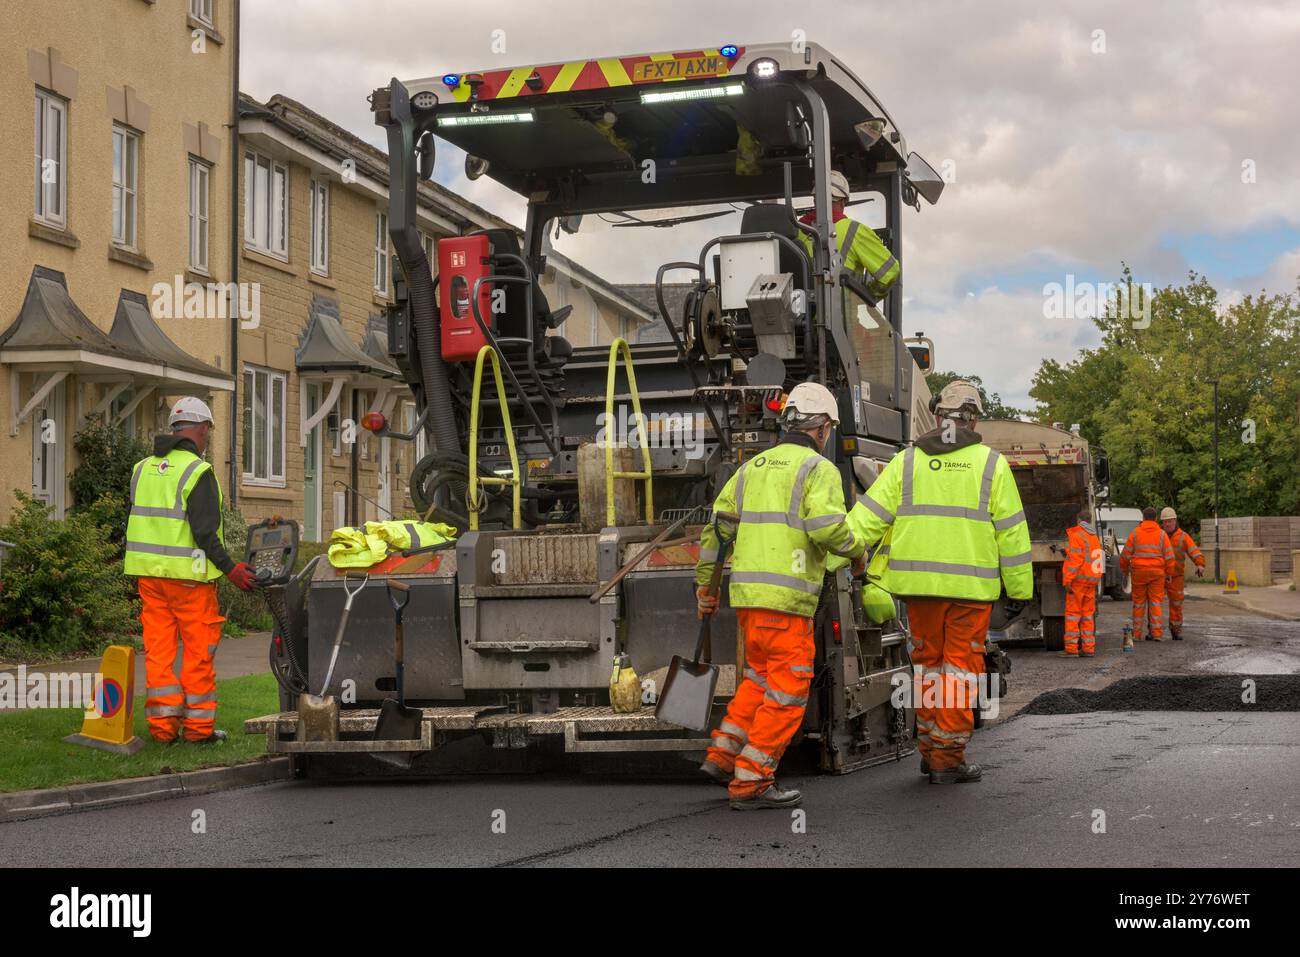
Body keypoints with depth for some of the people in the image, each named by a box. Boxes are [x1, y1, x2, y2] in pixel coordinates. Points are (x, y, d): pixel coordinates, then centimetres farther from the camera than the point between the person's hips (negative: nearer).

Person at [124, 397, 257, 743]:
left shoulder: (143, 468, 12)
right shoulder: (198, 471, -11)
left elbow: (134, 524, 16)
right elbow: (205, 532, -16)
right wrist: (230, 568, -11)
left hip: (148, 572, 7)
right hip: (188, 574, -7)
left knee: (158, 648, 8)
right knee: (197, 649, 2)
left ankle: (162, 723, 9)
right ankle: (198, 724, 6)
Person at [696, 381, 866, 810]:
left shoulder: (752, 468, 17)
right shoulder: (819, 469, -4)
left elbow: (716, 528, 15)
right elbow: (826, 526, -20)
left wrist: (705, 585, 22)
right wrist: (855, 548, 0)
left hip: (746, 594, 7)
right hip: (786, 597, -7)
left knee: (761, 677, 23)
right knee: (787, 692, 0)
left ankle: (723, 755, 18)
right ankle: (751, 782, 0)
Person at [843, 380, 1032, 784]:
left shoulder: (906, 461, 5)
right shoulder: (991, 464, 0)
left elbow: (870, 515, -2)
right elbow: (1011, 531, 1)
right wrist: (1020, 589, 7)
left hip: (918, 582, 2)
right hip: (971, 584, -2)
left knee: (928, 663, 14)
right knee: (961, 667, 4)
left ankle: (930, 751, 19)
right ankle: (949, 757, 4)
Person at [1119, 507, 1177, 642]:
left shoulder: (1135, 533, 0)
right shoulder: (1161, 534, 1)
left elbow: (1126, 554, 1)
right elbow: (1169, 555, -1)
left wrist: (1124, 569, 16)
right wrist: (1169, 573, 7)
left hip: (1139, 572, 0)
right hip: (1157, 572, 0)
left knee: (1139, 603, 7)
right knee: (1156, 602, 3)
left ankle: (1138, 633, 8)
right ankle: (1157, 633, -3)